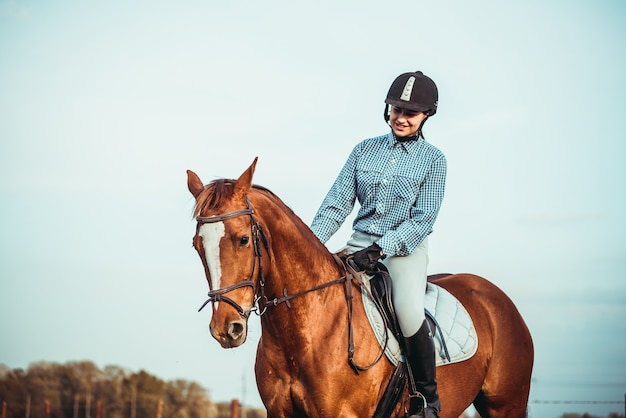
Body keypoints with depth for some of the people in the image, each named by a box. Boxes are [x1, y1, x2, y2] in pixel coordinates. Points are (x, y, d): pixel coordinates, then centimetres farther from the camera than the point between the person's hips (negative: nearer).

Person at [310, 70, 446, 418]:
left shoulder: (433, 160, 0)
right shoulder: (364, 150, 8)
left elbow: (423, 218, -7)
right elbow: (337, 203, 5)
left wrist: (381, 249, -20)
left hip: (404, 249, -4)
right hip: (359, 244, 4)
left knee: (409, 314, -31)